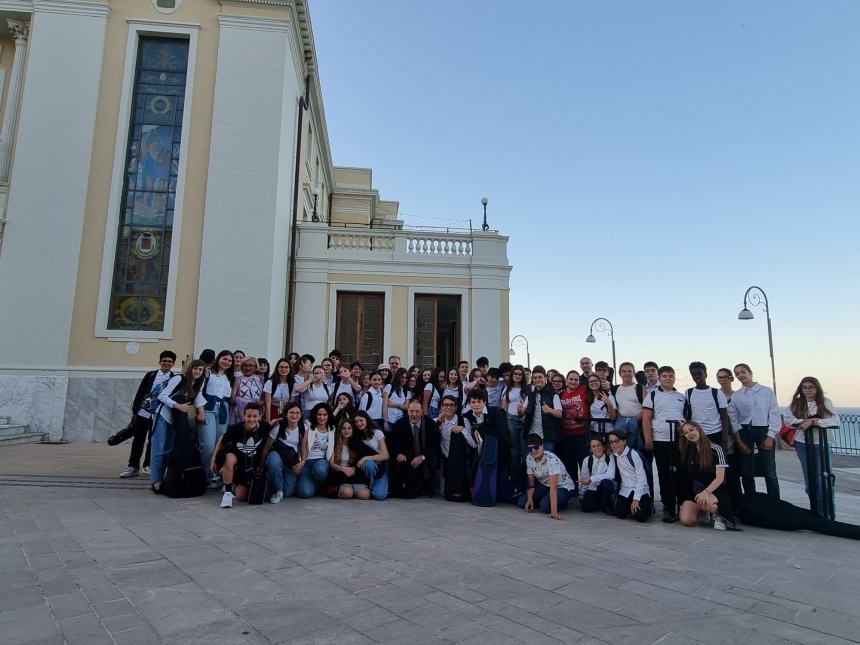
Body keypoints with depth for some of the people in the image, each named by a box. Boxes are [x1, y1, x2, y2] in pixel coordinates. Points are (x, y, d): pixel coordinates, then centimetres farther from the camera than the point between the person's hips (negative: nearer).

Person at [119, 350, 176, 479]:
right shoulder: (150, 375, 3)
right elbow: (140, 393, 5)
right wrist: (134, 410, 3)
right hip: (142, 413, 2)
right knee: (138, 441, 7)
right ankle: (133, 467, 17)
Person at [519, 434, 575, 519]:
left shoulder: (551, 459, -32)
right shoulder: (529, 459, -12)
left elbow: (553, 486, -39)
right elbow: (531, 482, -1)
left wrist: (554, 511, -44)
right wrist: (529, 499, -17)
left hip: (563, 487, -6)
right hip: (544, 485, 6)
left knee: (545, 506, -31)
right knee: (522, 502, -9)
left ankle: (562, 503, 1)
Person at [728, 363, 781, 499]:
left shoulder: (767, 391, 3)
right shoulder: (735, 396, 8)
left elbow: (774, 414, -1)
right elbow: (733, 419, 5)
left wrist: (771, 436, -9)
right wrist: (739, 441, -3)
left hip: (764, 431, -2)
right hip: (744, 432, 2)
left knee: (770, 472, -3)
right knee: (747, 472, 6)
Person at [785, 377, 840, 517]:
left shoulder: (826, 402, -1)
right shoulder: (796, 403, 4)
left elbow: (835, 421, -11)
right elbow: (788, 420, -4)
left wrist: (813, 422, -20)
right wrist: (807, 421, -17)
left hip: (821, 443, -2)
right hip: (802, 443, 2)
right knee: (809, 477, 10)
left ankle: (826, 513, 5)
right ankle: (815, 511, 23)